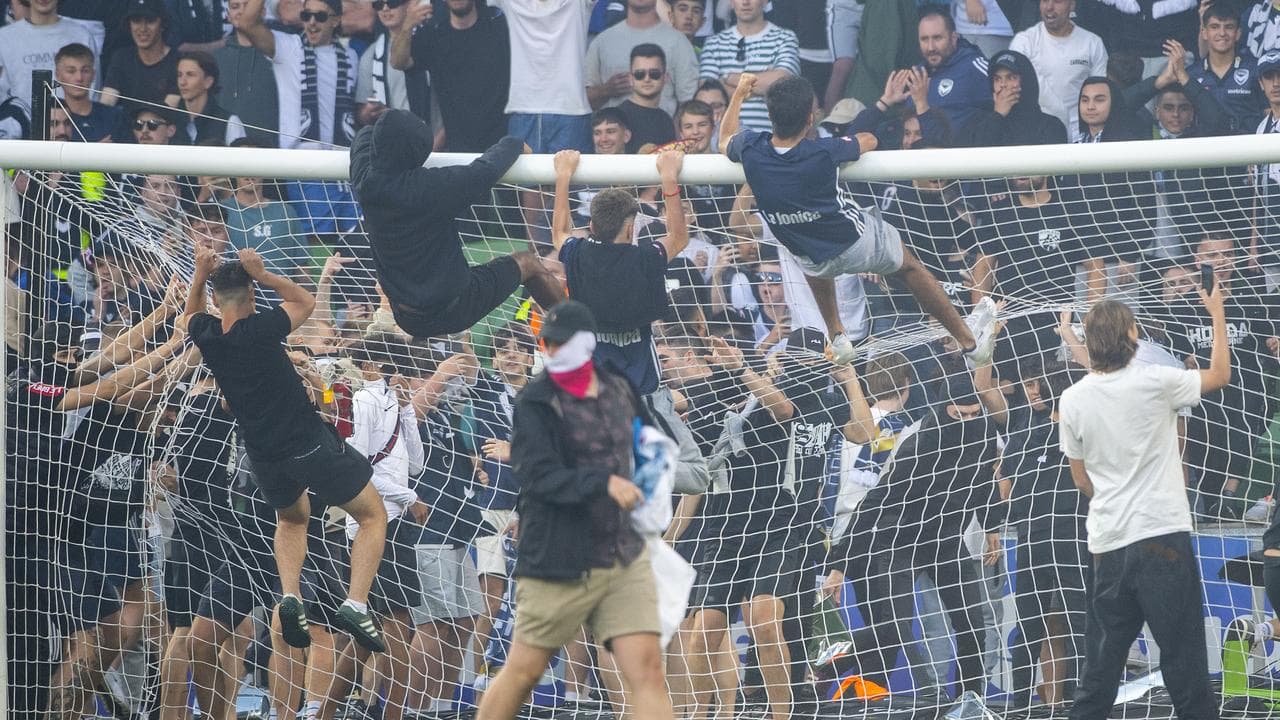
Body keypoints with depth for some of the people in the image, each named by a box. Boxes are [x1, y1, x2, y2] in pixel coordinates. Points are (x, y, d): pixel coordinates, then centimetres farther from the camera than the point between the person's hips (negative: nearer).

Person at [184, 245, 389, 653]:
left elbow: (192, 313, 22)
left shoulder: (207, 338, -4)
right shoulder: (259, 330, -18)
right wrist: (262, 274, -7)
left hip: (265, 458, 5)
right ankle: (356, 605, -10)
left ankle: (290, 596, 7)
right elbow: (305, 301, 1)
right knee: (373, 517, 10)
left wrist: (199, 276, 6)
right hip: (311, 444, -5)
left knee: (291, 519, 34)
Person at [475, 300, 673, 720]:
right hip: (560, 564, -4)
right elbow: (538, 476, -21)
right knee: (523, 671, 4)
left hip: (625, 558, 4)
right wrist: (603, 483, -31)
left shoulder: (617, 391, 8)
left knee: (646, 668, -6)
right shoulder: (536, 403, -9)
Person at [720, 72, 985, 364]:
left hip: (816, 264, 3)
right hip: (857, 242, -3)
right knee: (909, 265, 27)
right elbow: (870, 141, -8)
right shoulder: (822, 153, -31)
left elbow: (725, 141, 5)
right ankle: (968, 339, 38)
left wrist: (738, 95, 18)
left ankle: (837, 336, 36)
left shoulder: (751, 150, -23)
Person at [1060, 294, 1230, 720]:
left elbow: (1082, 480, 11)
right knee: (1185, 668, 0)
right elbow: (1220, 375, 9)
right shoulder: (1154, 383, -8)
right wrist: (1217, 313, 20)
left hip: (1108, 546, 4)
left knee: (1099, 669, 10)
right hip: (1162, 537, -4)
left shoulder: (1073, 400, 2)